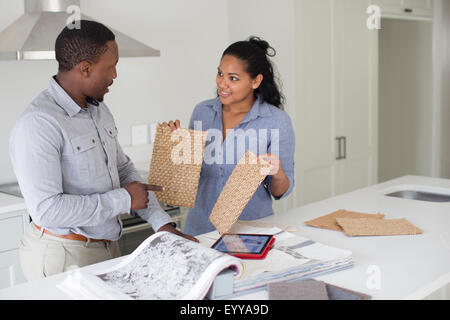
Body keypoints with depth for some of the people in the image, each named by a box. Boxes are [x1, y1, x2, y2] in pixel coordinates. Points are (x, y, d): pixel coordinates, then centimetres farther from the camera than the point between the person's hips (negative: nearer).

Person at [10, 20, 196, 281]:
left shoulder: (99, 111, 6)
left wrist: (163, 225, 2)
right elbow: (47, 209, -27)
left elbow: (124, 170, 12)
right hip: (65, 257, -8)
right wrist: (123, 199, -18)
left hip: (108, 247, 8)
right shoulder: (38, 124, -22)